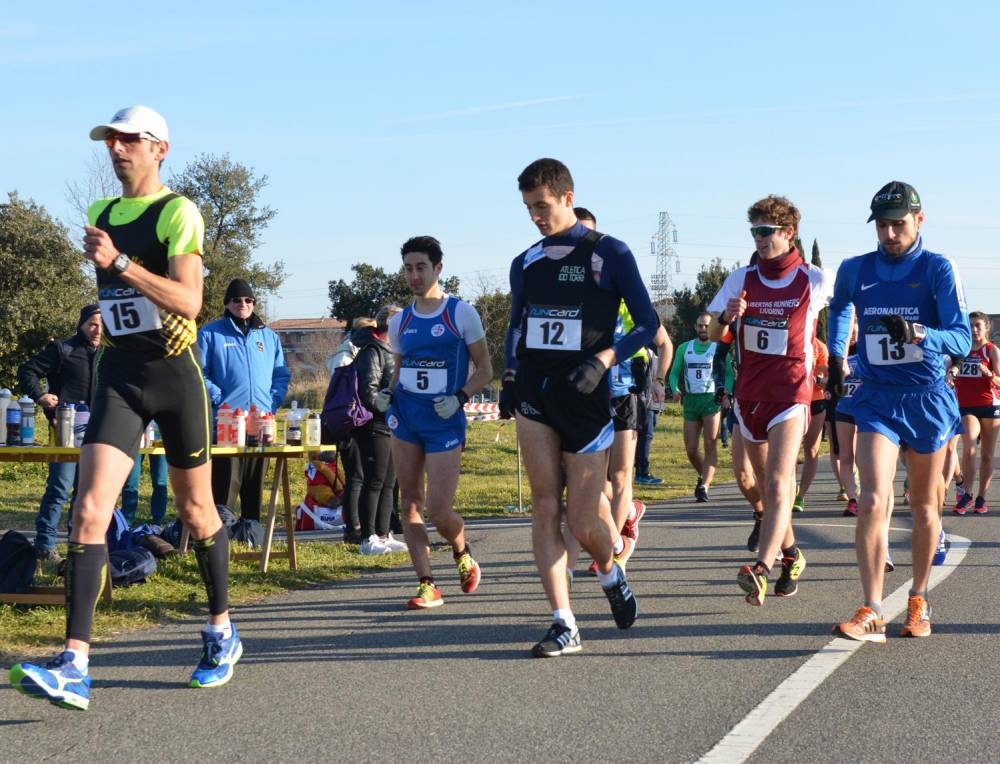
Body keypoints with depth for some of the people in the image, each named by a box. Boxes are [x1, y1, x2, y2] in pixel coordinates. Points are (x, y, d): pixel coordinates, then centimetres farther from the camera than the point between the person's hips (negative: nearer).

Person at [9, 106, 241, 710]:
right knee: (90, 512, -12)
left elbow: (189, 302, -22)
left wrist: (119, 262, -28)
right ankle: (76, 668, -18)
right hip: (118, 375, 4)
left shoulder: (178, 213, -8)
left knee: (197, 512, 10)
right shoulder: (101, 214, 13)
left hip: (175, 375, -4)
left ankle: (223, 633, 31)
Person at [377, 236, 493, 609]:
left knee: (438, 510, -9)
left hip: (445, 422, -5)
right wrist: (387, 393, 2)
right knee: (410, 503, 1)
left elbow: (484, 369, 0)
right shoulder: (400, 321, 10)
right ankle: (426, 584, 7)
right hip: (405, 417, 5)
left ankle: (462, 553, 23)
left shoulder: (461, 313, -3)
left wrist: (460, 397, -15)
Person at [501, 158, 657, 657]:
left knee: (584, 522, -3)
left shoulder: (609, 254, -2)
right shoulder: (525, 263, 13)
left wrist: (603, 359, -16)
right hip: (534, 395, 4)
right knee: (545, 508, -4)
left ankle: (610, 572, 32)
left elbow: (647, 324, -1)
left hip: (585, 396, -4)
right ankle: (563, 624, -1)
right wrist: (510, 378, 8)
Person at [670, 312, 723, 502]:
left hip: (711, 399, -3)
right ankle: (703, 476, 27)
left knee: (710, 445, -12)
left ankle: (704, 486, -14)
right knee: (691, 450, 1)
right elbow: (674, 373, 14)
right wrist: (675, 390, -6)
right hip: (690, 400, 3)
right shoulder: (684, 348, 13)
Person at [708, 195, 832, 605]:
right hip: (749, 390, 5)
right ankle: (791, 555, 35)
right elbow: (713, 335, 3)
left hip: (791, 389, -5)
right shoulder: (741, 279, 6)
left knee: (778, 484, -19)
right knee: (766, 484, 15)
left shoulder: (815, 279, -1)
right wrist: (726, 316, -18)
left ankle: (761, 572, -31)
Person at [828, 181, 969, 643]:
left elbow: (962, 338, -17)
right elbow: (838, 309, 27)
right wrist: (835, 355, 18)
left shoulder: (938, 269, -7)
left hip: (928, 399, -1)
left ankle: (918, 601, 28)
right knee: (872, 502, -16)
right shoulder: (854, 270, 3)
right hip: (876, 397, 1)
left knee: (924, 507, 10)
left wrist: (919, 334, -35)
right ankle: (871, 613, -19)